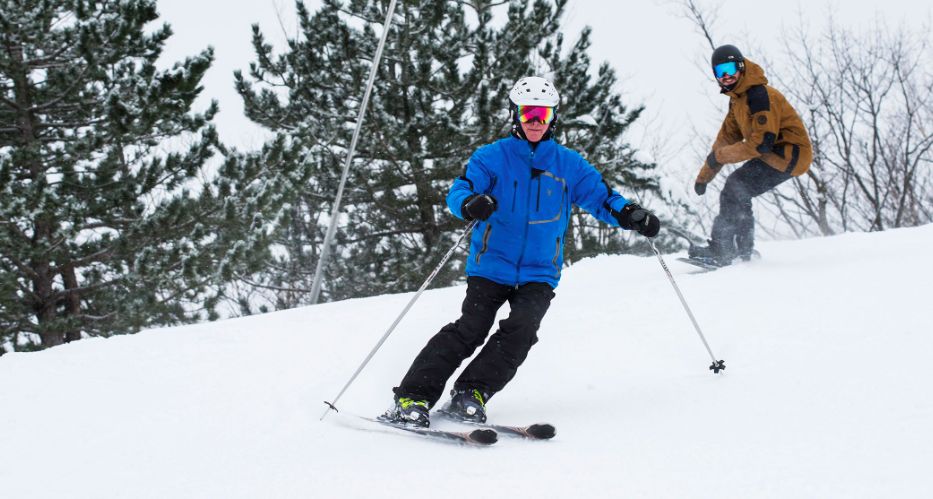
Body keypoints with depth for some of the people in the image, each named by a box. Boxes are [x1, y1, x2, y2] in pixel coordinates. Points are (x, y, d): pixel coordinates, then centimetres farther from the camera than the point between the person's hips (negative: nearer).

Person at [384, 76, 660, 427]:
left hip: (539, 273, 2)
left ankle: (470, 396, -17)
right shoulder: (492, 157, 0)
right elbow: (458, 192, -11)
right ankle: (412, 398, -17)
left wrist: (632, 215, -12)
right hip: (492, 265, -2)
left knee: (521, 329, -23)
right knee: (471, 329, -18)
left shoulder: (568, 164, 8)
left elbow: (600, 196, 9)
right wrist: (470, 204, -36)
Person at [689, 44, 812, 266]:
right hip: (773, 155, 10)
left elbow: (762, 143, -26)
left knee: (734, 189, -18)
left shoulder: (759, 95, -21)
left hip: (789, 154, -10)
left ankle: (721, 250, -17)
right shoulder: (737, 99, 12)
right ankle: (743, 250, 11)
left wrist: (719, 156, -17)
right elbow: (727, 138, 19)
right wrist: (704, 176, 15)